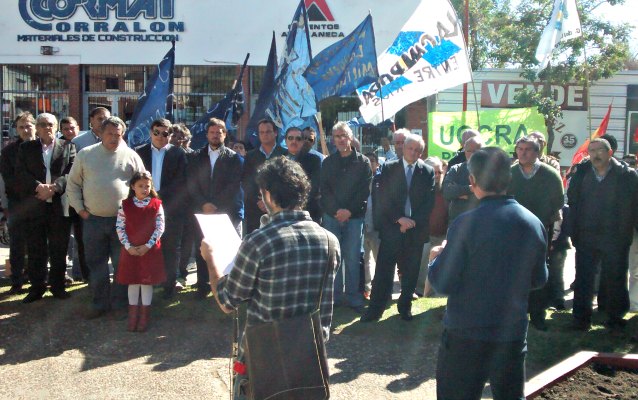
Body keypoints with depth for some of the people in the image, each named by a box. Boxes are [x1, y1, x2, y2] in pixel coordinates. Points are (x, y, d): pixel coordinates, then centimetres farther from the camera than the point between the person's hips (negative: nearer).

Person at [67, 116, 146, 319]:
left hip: (123, 220, -1)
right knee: (96, 264, 9)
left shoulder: (131, 156, 0)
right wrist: (80, 209, 3)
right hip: (93, 219, 2)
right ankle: (99, 303, 22)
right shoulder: (85, 154, 4)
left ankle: (121, 302, 18)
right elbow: (73, 184, 10)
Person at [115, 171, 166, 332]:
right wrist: (128, 246, -11)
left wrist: (147, 246, -13)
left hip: (150, 250, -1)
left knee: (147, 281, 6)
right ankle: (133, 315, 22)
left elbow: (160, 228, -6)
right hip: (130, 250, 1)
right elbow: (119, 227, -2)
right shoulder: (125, 205, -2)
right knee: (133, 281, 10)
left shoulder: (156, 205, -5)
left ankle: (144, 316, 18)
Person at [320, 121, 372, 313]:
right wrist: (337, 210, -12)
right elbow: (324, 190, 2)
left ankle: (352, 296, 9)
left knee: (352, 258, 0)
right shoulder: (328, 162, 9)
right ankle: (336, 295, 13)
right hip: (331, 216, 2)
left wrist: (349, 210, -12)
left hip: (354, 217, -2)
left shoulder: (363, 162, 3)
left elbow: (365, 191, -3)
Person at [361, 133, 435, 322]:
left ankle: (405, 306, 21)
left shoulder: (428, 172, 7)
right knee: (383, 270, -3)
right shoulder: (388, 168, 5)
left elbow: (429, 202, 2)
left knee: (410, 272, 7)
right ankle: (375, 308, 3)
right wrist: (399, 218, -12)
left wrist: (414, 221, -10)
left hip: (416, 228, 1)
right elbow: (383, 198, -2)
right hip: (391, 227, -1)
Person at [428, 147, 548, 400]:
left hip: (466, 334, -4)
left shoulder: (466, 224, -18)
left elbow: (443, 284, -15)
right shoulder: (534, 224, -1)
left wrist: (436, 258, 4)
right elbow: (539, 280, 9)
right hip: (514, 333, 5)